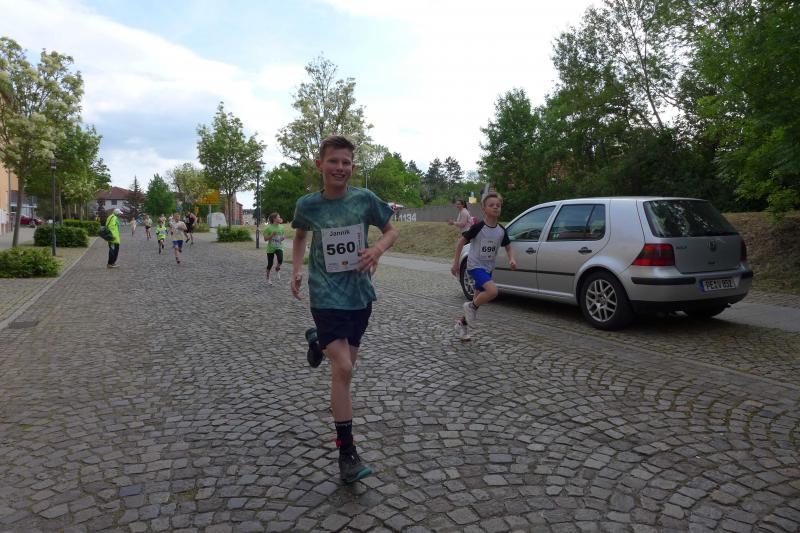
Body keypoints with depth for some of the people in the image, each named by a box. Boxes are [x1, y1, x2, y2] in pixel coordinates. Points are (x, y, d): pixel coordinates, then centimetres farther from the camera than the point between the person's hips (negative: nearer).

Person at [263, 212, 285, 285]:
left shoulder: (281, 227, 2)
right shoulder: (268, 228, -10)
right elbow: (265, 239, -8)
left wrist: (282, 238, -6)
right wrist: (272, 235, -24)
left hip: (279, 247, 2)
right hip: (270, 248, -2)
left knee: (280, 260, -26)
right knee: (270, 264, 7)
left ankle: (277, 269, 6)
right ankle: (268, 278, 29)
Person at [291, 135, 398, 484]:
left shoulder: (365, 199, -6)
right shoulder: (307, 205, -5)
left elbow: (391, 231, 6)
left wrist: (378, 249, -15)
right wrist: (296, 269, 2)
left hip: (360, 292, 3)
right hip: (326, 295, -3)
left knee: (347, 360, 20)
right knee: (342, 369, -13)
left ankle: (318, 341, 55)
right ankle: (346, 451, 0)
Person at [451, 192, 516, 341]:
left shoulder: (501, 230, -1)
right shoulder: (478, 227, -16)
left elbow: (508, 247, 13)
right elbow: (461, 242, -8)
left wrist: (511, 259, -7)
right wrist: (456, 263, -9)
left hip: (488, 268, 6)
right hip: (475, 266, -6)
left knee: (478, 300, 12)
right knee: (493, 291, -28)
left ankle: (462, 323, 33)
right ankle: (471, 307, -3)